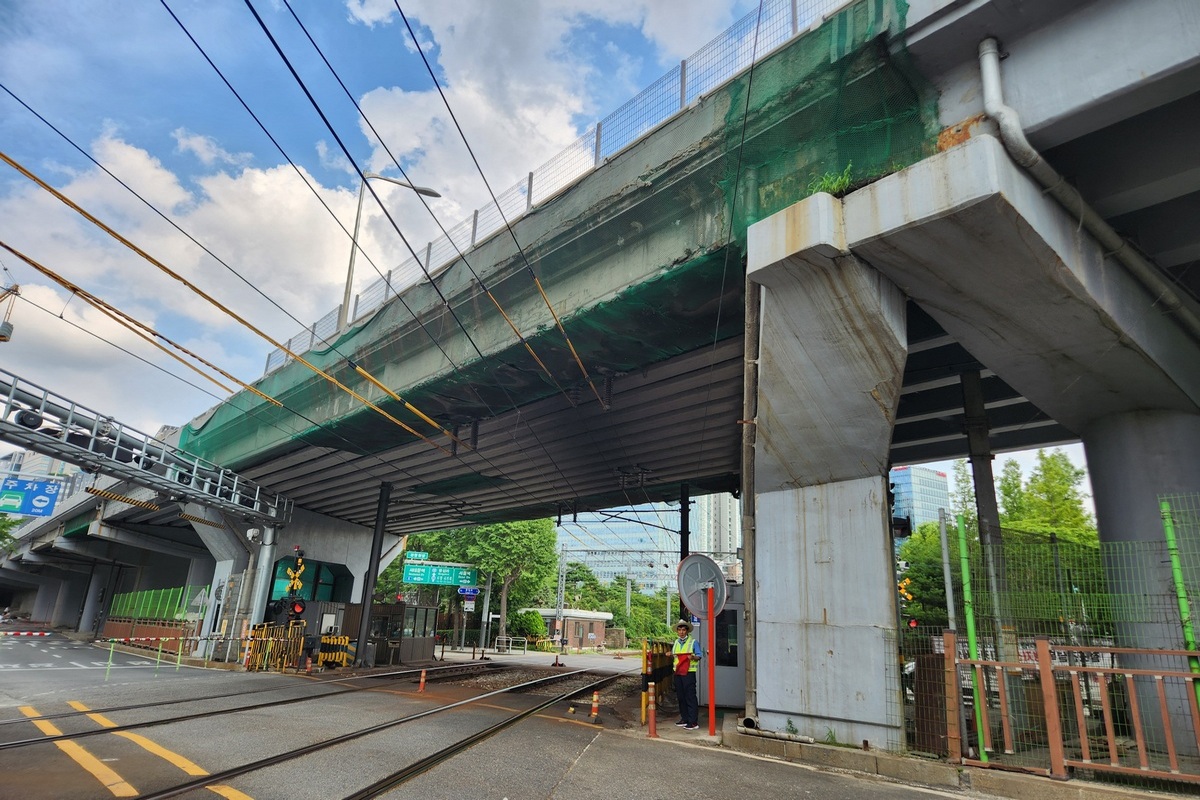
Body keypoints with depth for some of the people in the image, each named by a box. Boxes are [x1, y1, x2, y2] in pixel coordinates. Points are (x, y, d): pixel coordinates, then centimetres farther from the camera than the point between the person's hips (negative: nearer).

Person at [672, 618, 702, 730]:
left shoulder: (693, 642, -3)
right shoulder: (676, 643, 14)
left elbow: (699, 656, -5)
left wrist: (693, 657, -26)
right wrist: (671, 655, 0)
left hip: (689, 672, -6)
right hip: (678, 673, 6)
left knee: (690, 697, -6)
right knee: (681, 696, 11)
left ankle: (693, 722, -3)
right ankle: (684, 719, 22)